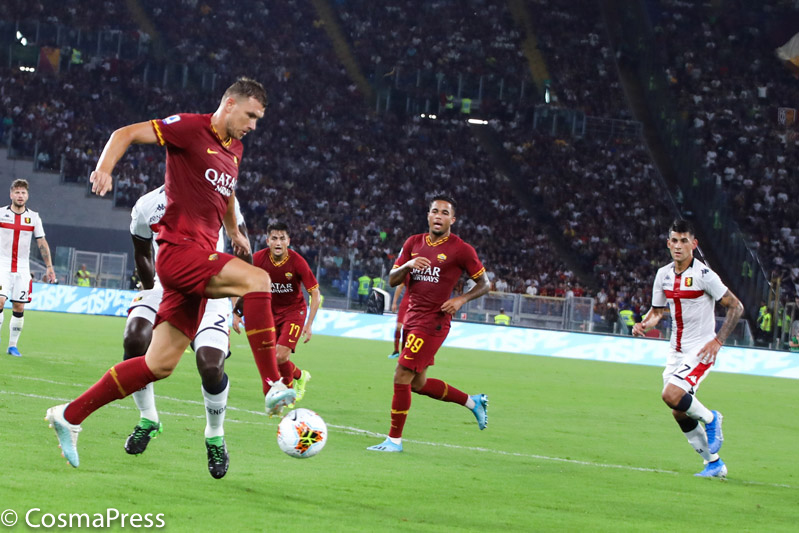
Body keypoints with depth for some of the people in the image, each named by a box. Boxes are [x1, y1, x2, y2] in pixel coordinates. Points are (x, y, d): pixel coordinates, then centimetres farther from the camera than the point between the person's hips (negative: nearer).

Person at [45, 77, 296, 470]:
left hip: (201, 254, 9)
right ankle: (273, 386, -30)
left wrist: (234, 231, 44)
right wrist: (104, 168, -24)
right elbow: (127, 133, -8)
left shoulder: (234, 149, 19)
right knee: (257, 280, -28)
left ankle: (70, 416, 12)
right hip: (179, 249, -9)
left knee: (160, 364, 5)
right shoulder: (191, 128, -5)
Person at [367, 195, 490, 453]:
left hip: (433, 322, -7)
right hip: (412, 319, 7)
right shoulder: (413, 243, 9)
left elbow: (484, 283, 1)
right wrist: (407, 265, -12)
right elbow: (392, 280, 8)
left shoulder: (461, 250, -7)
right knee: (418, 383, 15)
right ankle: (473, 401, 33)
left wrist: (461, 299, -16)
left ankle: (394, 439, -1)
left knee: (401, 377, -12)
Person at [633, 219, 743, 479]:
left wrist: (718, 341, -19)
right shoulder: (663, 275, 4)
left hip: (701, 349, -7)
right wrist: (644, 324, -6)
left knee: (671, 395, -26)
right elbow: (657, 310, 16)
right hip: (677, 350, 7)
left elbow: (736, 306, -11)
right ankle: (714, 463, 22)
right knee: (679, 413, 6)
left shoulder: (704, 275, -15)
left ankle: (710, 418, 3)